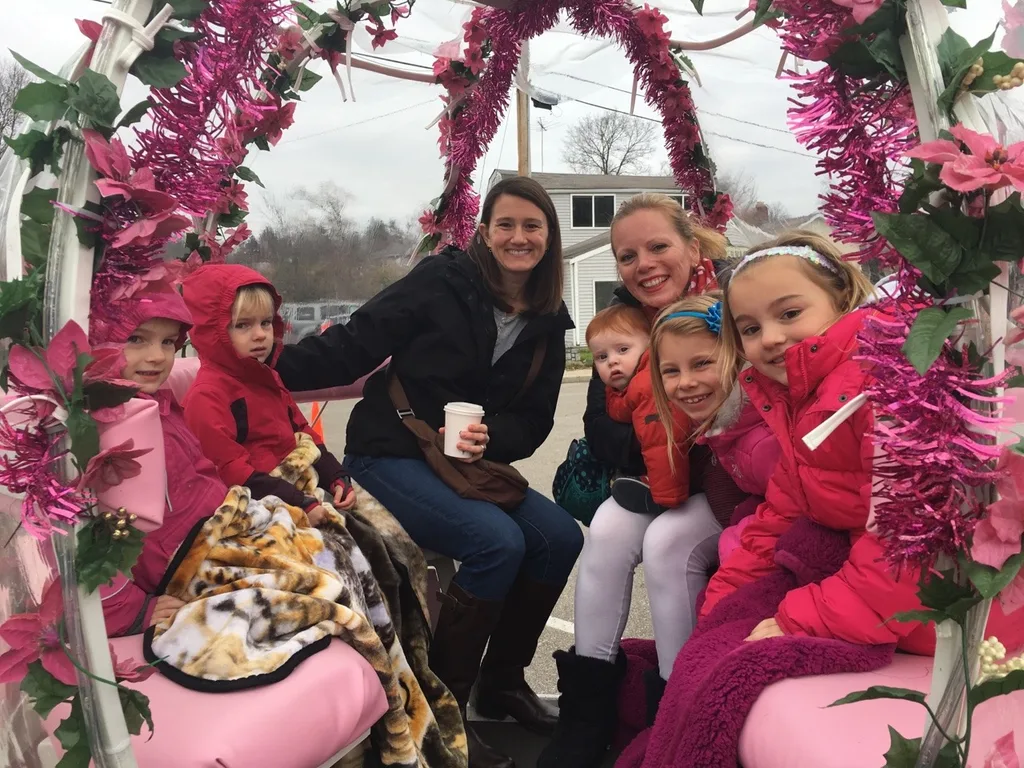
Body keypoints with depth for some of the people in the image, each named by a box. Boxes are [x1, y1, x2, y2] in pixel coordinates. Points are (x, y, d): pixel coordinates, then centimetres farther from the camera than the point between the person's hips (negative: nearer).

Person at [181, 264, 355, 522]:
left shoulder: (266, 378, 16)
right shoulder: (207, 396, -13)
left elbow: (302, 434, 20)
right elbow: (230, 472, -20)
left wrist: (337, 478, 5)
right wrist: (300, 505, -24)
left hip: (303, 487, 9)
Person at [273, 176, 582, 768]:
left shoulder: (548, 323, 4)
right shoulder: (442, 283, -11)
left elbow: (533, 421, 4)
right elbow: (355, 345, -14)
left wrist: (490, 439, -17)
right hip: (390, 458, -6)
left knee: (561, 538, -11)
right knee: (497, 542, -26)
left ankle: (502, 682, 10)